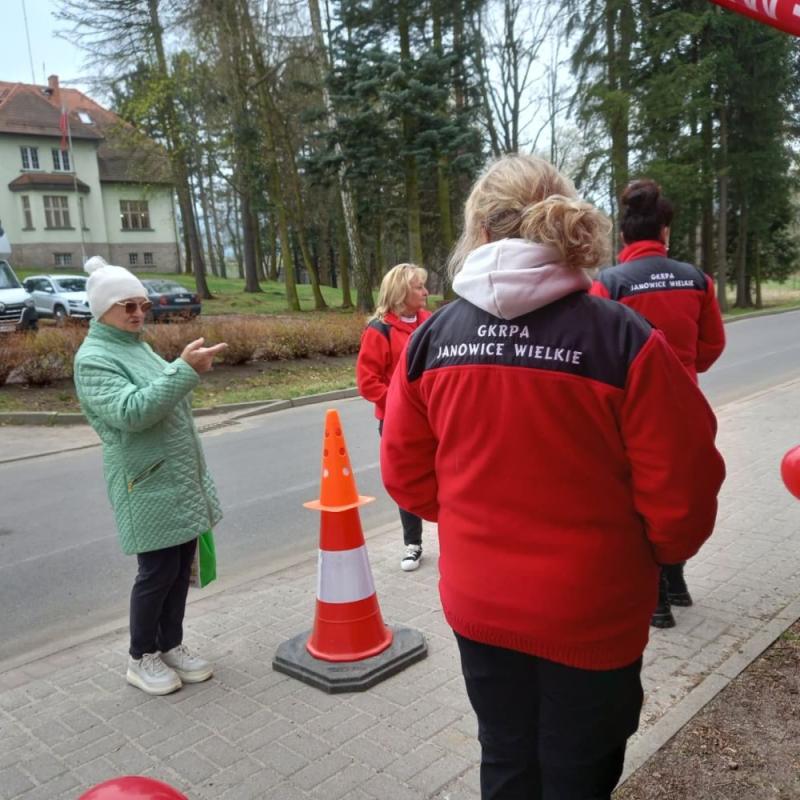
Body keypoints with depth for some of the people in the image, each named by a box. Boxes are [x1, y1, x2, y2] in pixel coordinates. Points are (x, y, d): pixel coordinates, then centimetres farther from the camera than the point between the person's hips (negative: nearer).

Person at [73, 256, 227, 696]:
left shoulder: (137, 346, 14)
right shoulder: (93, 358, -13)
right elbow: (130, 411, -28)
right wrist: (185, 370, -33)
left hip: (180, 480, 8)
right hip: (148, 486, -8)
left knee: (180, 566, 13)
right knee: (158, 571, 0)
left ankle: (171, 645, 28)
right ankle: (141, 657, 19)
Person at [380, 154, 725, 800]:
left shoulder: (432, 339, -9)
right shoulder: (625, 340, -19)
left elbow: (406, 473, -1)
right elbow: (682, 490, -15)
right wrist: (660, 550, 7)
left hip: (478, 603, 3)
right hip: (590, 613, -2)